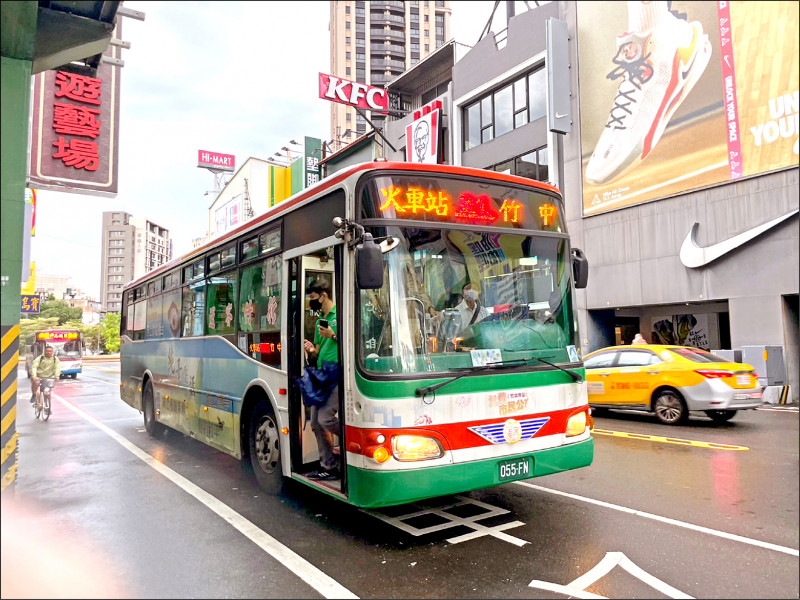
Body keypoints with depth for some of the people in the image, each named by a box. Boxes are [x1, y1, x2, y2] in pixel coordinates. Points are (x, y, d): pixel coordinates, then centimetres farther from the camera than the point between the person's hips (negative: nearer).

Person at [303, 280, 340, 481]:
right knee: (315, 422, 8)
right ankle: (328, 466, 18)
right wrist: (311, 349, 3)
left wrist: (333, 335, -16)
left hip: (338, 375, -9)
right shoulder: (320, 321, 19)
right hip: (322, 376, 9)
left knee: (325, 418, -18)